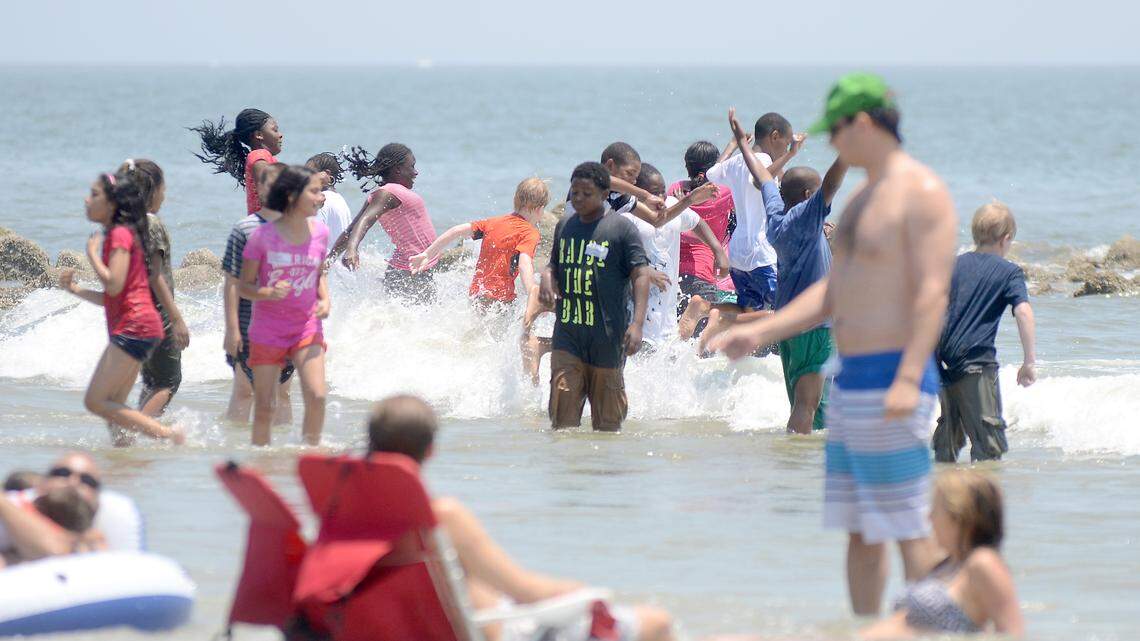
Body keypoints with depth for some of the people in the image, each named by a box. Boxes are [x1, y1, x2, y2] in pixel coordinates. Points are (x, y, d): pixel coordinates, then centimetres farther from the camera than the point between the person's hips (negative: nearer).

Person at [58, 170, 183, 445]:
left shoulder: (120, 234, -9)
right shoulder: (114, 235, 20)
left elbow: (114, 285, -20)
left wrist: (93, 254, -8)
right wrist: (76, 289, 14)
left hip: (134, 327, -10)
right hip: (132, 328, 10)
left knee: (96, 402, -11)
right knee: (112, 407, 9)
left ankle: (168, 434, -14)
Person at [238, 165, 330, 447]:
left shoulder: (320, 233, 1)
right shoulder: (263, 236, -11)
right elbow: (244, 286, -4)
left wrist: (325, 299, -2)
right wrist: (269, 293, -25)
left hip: (306, 329, 2)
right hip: (267, 332, -2)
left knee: (317, 396, -16)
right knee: (264, 409, 2)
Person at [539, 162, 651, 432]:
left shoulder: (622, 228, -6)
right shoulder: (565, 225, 11)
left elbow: (640, 275, -9)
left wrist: (637, 323, -20)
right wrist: (547, 278, -1)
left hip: (608, 334, -4)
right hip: (568, 332, 4)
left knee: (607, 421, 6)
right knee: (563, 412, -9)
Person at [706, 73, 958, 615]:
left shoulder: (921, 193, -10)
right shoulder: (863, 198, 19)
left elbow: (932, 294, -19)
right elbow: (833, 292, 23)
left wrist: (908, 378, -27)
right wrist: (760, 332, 15)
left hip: (892, 381, -10)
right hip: (850, 382, 10)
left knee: (909, 529, -8)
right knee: (858, 531, 10)